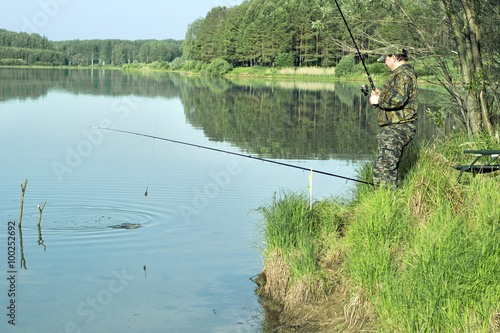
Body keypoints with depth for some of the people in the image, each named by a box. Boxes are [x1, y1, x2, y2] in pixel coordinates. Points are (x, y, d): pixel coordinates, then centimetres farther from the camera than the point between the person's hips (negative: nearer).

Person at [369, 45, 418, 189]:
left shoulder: (402, 75, -15)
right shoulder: (405, 73, 20)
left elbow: (398, 99, -30)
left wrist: (379, 100, -16)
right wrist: (381, 95, 15)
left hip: (396, 129, -12)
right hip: (393, 128, 12)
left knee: (382, 169, -14)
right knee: (391, 168, 17)